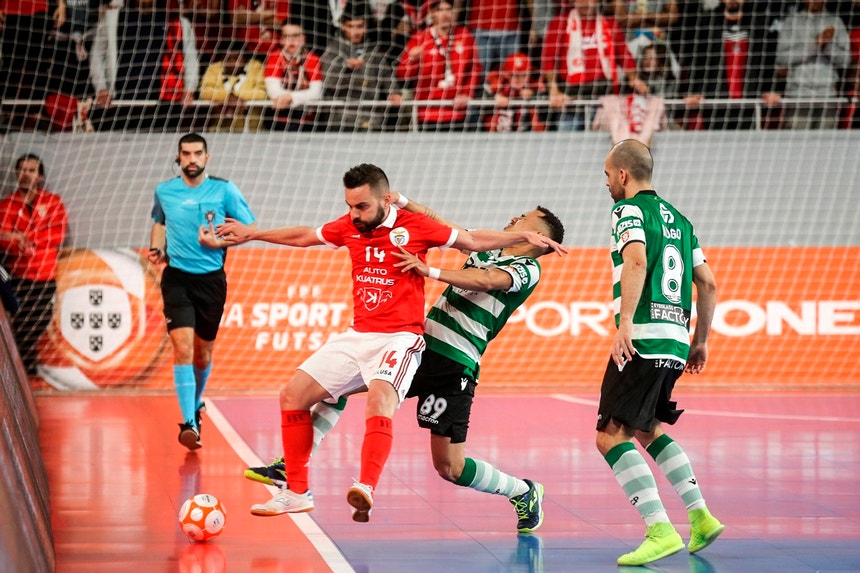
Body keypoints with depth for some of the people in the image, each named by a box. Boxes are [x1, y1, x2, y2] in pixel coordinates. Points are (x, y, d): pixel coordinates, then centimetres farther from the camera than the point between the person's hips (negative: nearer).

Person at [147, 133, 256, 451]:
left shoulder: (224, 190, -4)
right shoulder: (164, 192, 3)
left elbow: (250, 228, 1)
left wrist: (221, 242, -14)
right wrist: (156, 249, 4)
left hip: (211, 279, 1)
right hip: (177, 278, 0)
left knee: (203, 351, 13)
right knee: (183, 347, -17)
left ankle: (195, 405, 40)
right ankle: (188, 423, -20)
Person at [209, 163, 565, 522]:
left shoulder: (415, 226, -7)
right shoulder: (349, 227, 6)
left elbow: (474, 240, 2)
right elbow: (304, 236, 24)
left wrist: (524, 236, -7)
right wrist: (252, 234, 33)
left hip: (399, 339, -6)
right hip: (357, 337, 6)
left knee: (380, 397, -34)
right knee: (292, 395, 1)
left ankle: (366, 491, -49)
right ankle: (297, 493, 10)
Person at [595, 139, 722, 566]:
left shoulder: (629, 210, -2)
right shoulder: (677, 218, 21)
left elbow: (636, 261, -22)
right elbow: (708, 282, 20)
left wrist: (625, 322, -28)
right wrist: (700, 340, 26)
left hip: (642, 340, -9)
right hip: (675, 341, 9)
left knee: (611, 436, -8)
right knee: (647, 430, 24)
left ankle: (660, 530, -20)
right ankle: (700, 516, 16)